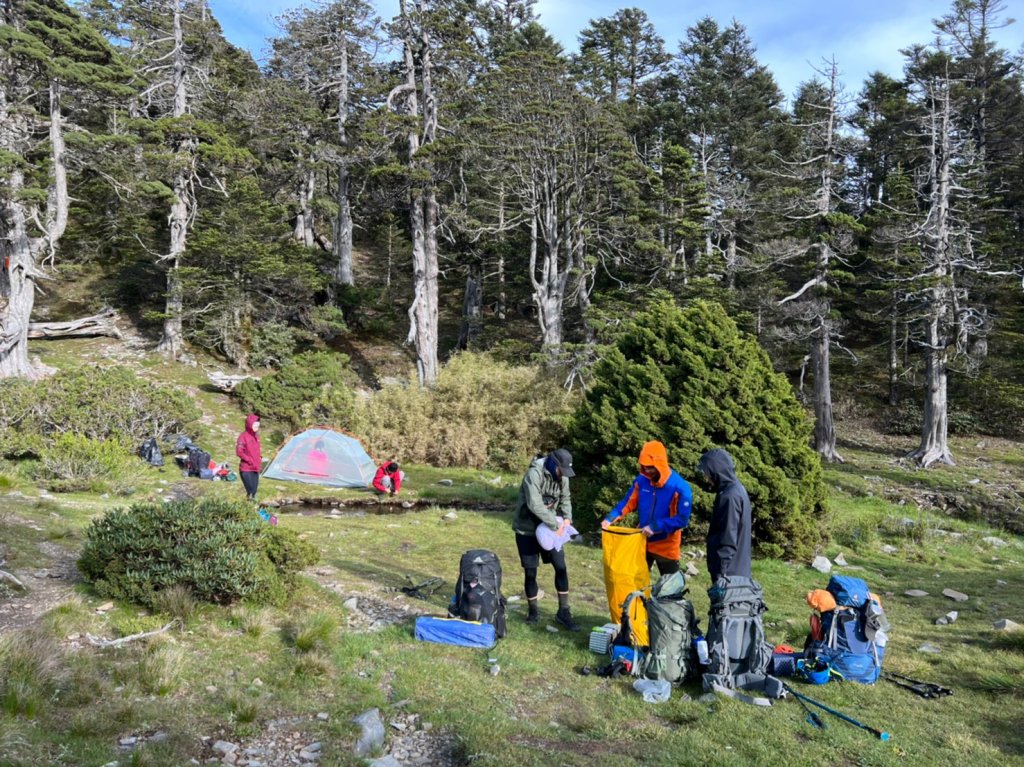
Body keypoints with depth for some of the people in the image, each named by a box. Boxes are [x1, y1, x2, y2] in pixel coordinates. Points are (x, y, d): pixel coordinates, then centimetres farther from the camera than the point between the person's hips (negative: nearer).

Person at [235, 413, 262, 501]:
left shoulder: (256, 436, 12)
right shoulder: (243, 436, -11)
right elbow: (239, 452, -14)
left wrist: (260, 462, 12)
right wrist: (250, 460, -16)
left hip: (255, 469, 7)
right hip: (246, 469, -7)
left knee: (254, 489, 8)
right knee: (250, 490, -10)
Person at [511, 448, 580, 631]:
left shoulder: (562, 476, -2)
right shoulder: (534, 474, -25)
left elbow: (565, 498, 10)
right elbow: (534, 505, -32)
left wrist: (567, 518, -9)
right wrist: (555, 524, -26)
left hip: (548, 528, 6)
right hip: (527, 530, -5)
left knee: (561, 567, 0)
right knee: (530, 572, 3)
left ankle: (563, 612, 12)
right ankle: (532, 610, 23)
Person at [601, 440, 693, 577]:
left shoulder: (680, 487, -22)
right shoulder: (641, 481, -7)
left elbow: (683, 519, -21)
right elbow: (629, 503, 3)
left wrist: (655, 527, -28)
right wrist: (610, 518, -13)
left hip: (666, 546, -4)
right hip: (642, 541, 4)